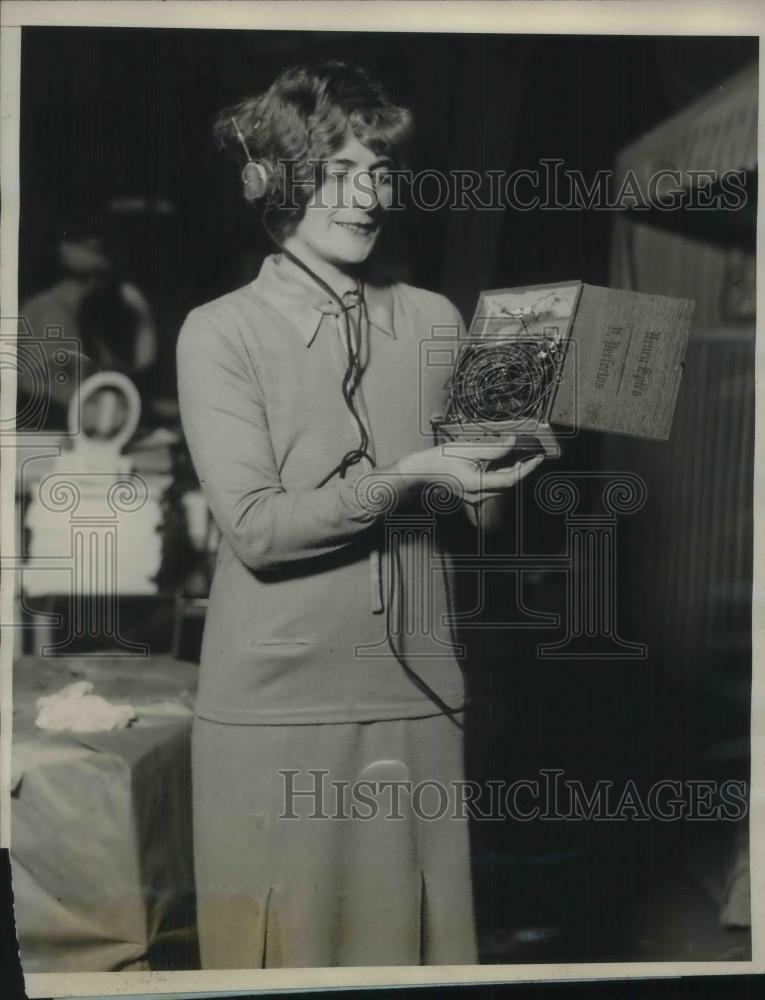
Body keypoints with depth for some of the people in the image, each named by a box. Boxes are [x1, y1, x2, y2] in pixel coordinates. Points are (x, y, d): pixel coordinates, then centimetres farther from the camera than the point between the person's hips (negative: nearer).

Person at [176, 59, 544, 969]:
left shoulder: (435, 321, 8)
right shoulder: (220, 333, -3)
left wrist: (506, 459, -12)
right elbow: (255, 528, -12)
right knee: (286, 941, 7)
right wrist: (406, 479, -21)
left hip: (416, 694, 3)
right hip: (276, 707, -3)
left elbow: (475, 502, 9)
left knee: (415, 934, 11)